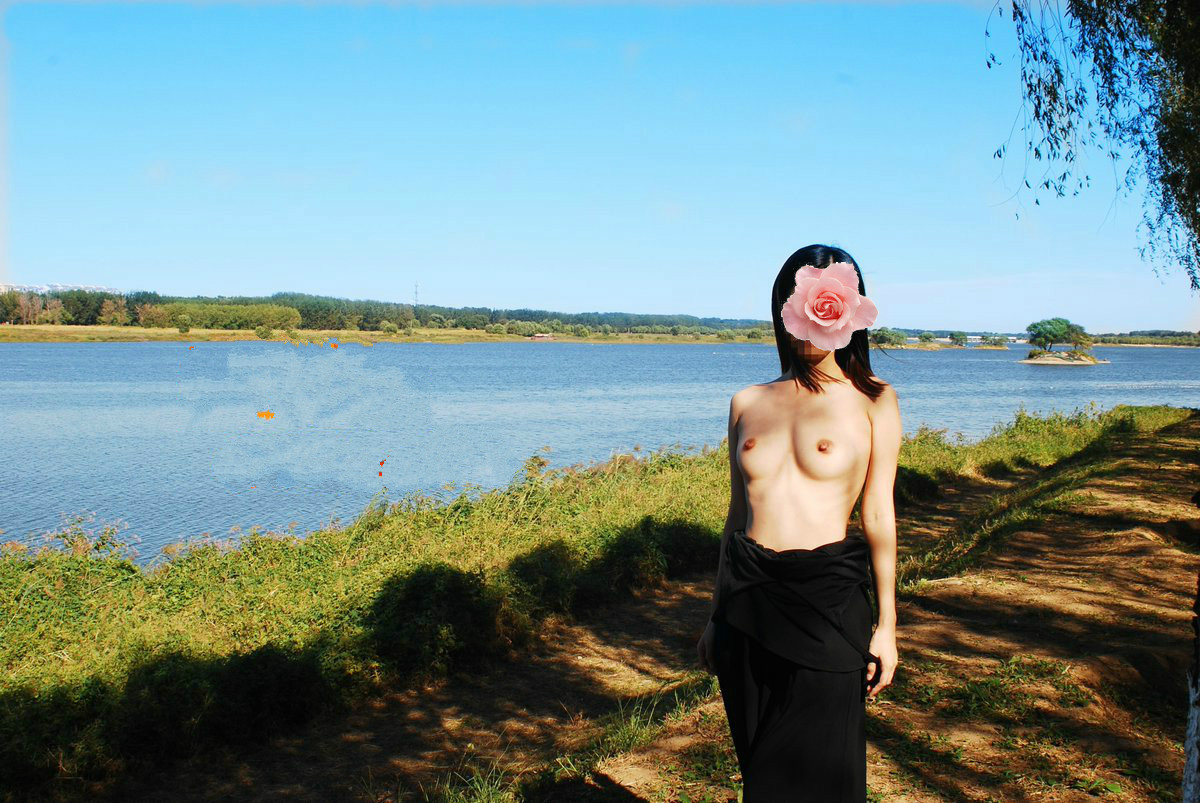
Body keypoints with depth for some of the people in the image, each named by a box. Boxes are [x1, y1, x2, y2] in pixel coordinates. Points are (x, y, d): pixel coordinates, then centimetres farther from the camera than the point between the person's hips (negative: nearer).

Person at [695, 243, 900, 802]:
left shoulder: (873, 400, 1)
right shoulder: (748, 403, 8)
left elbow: (879, 515, 0)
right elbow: (739, 512, 12)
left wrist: (886, 625, 0)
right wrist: (717, 617, 15)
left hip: (826, 598, -3)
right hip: (748, 595, 3)